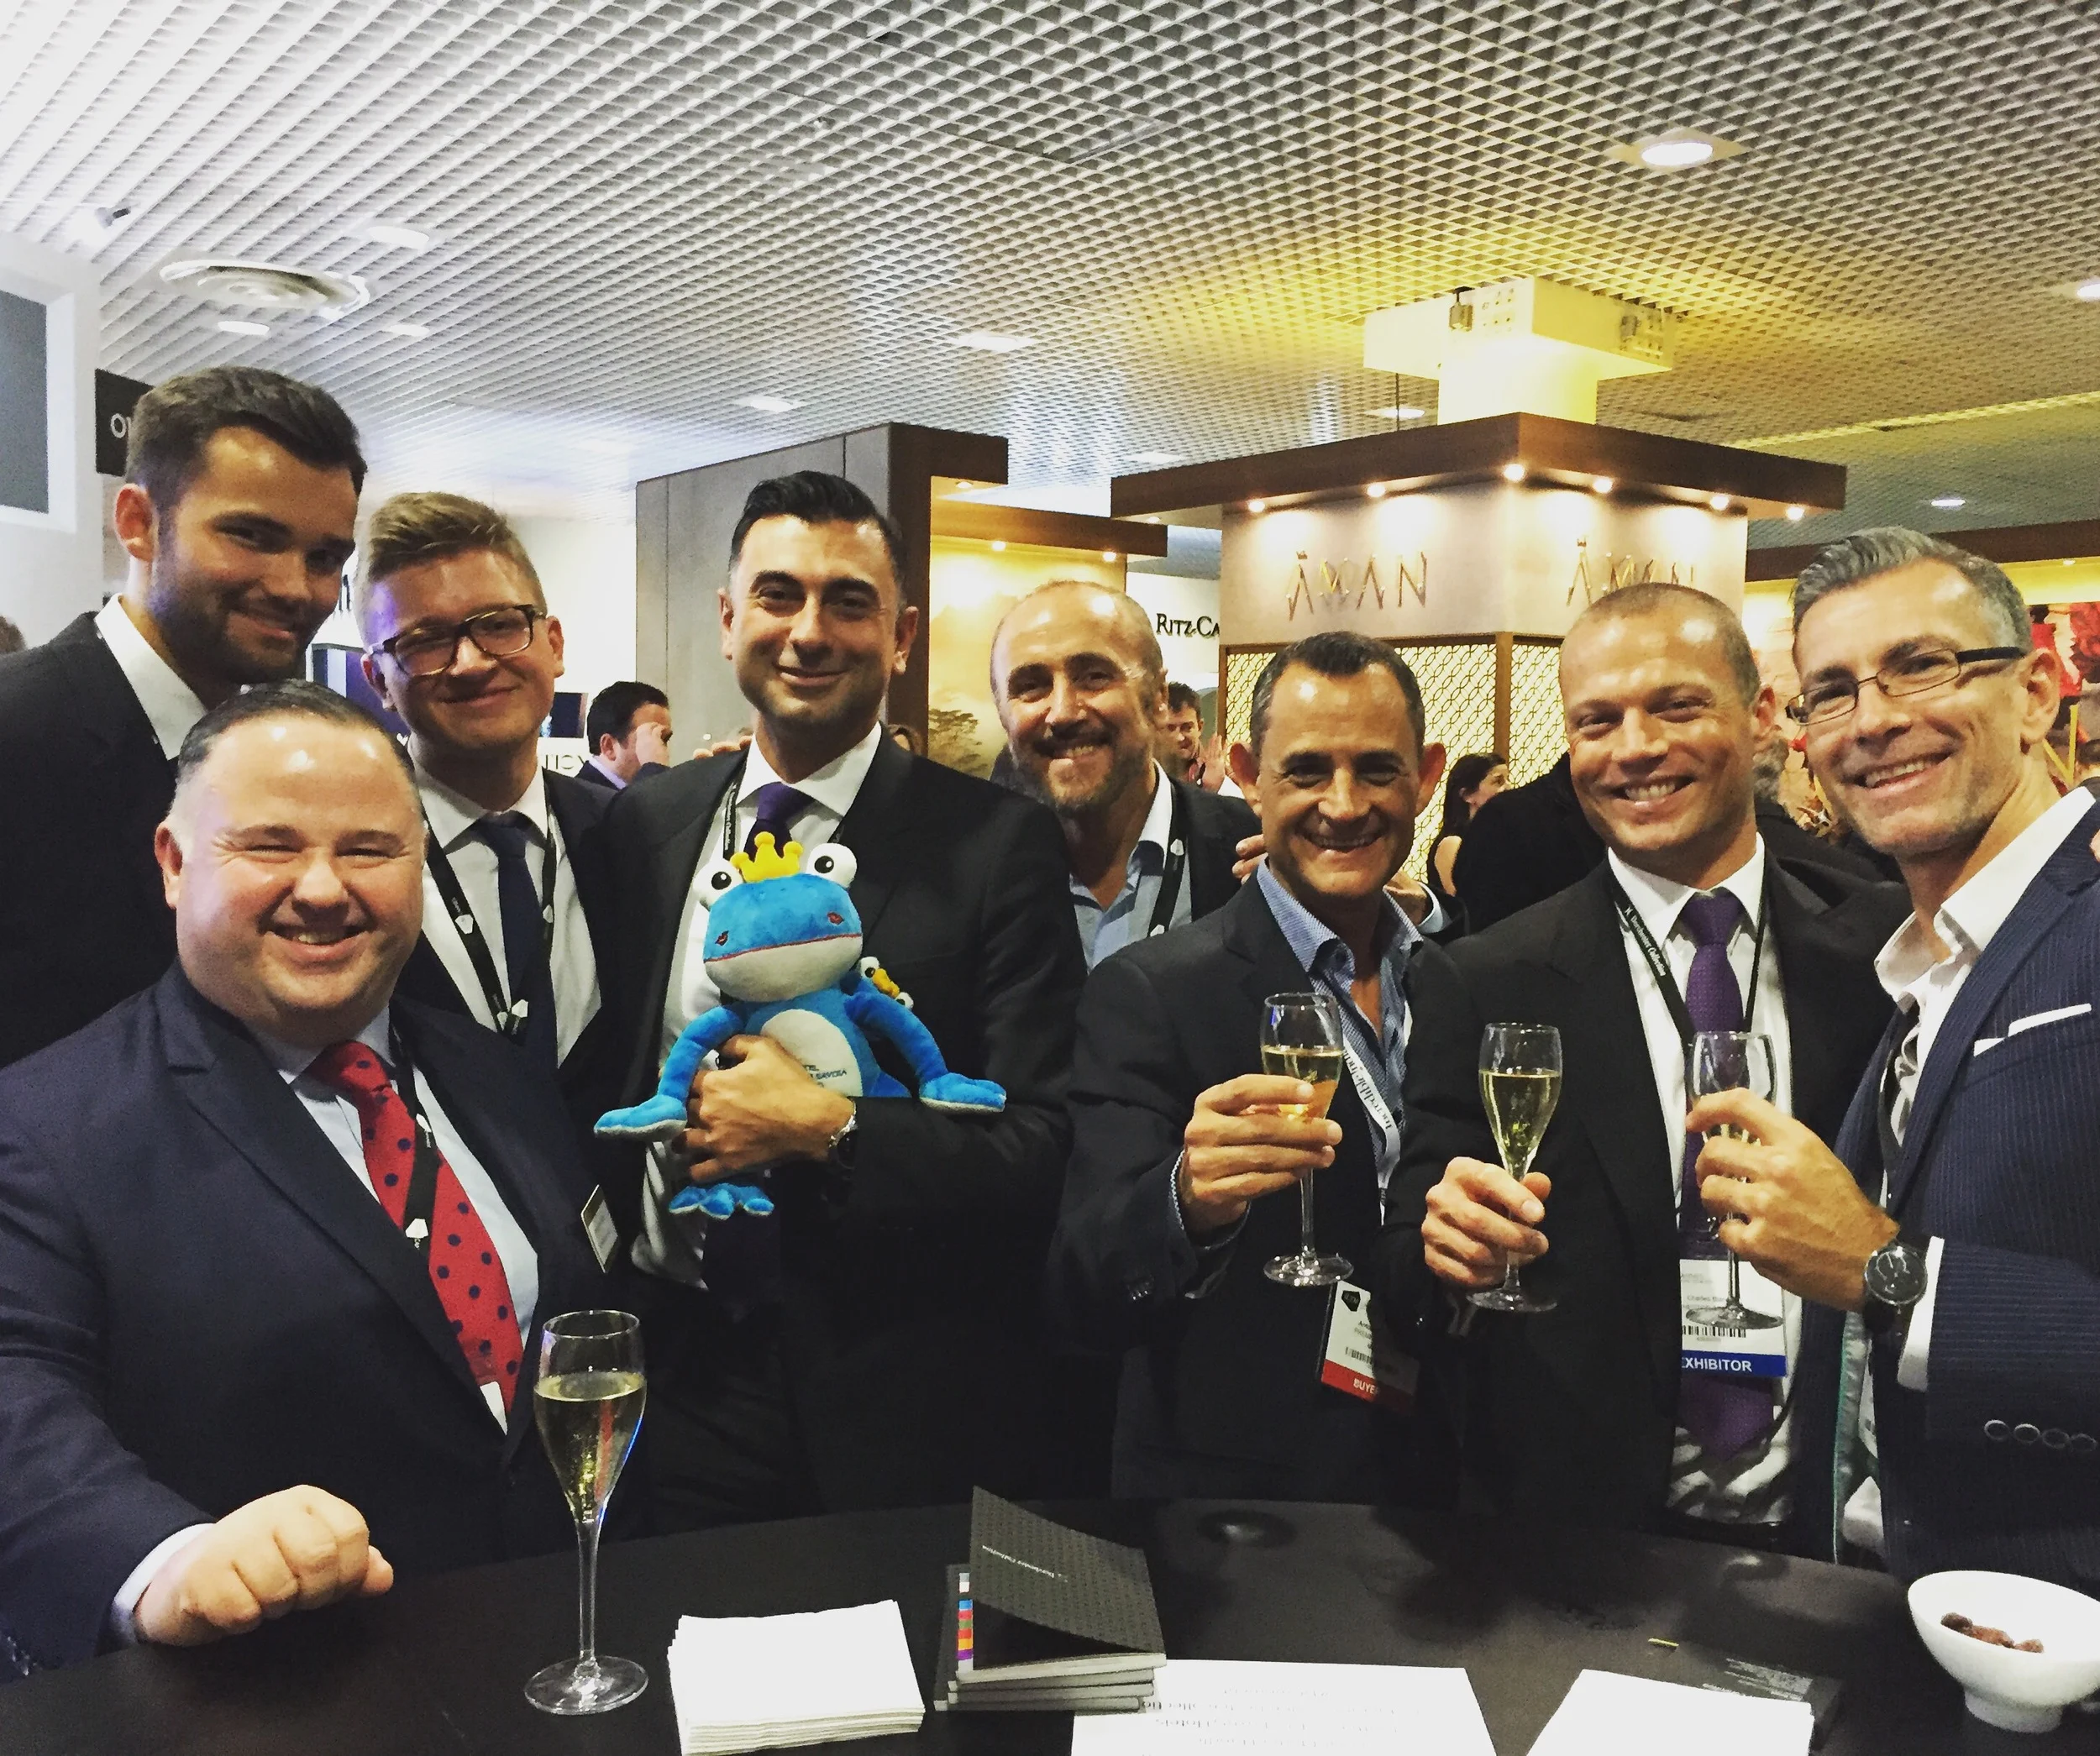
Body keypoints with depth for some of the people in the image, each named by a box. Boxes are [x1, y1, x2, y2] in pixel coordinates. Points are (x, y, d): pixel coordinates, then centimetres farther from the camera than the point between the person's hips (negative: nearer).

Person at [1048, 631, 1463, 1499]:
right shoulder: (1147, 994, -16)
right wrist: (1188, 1203, -42)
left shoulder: (1461, 987, 1)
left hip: (1440, 1469, 5)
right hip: (1234, 1476, -4)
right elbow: (1086, 1298, -24)